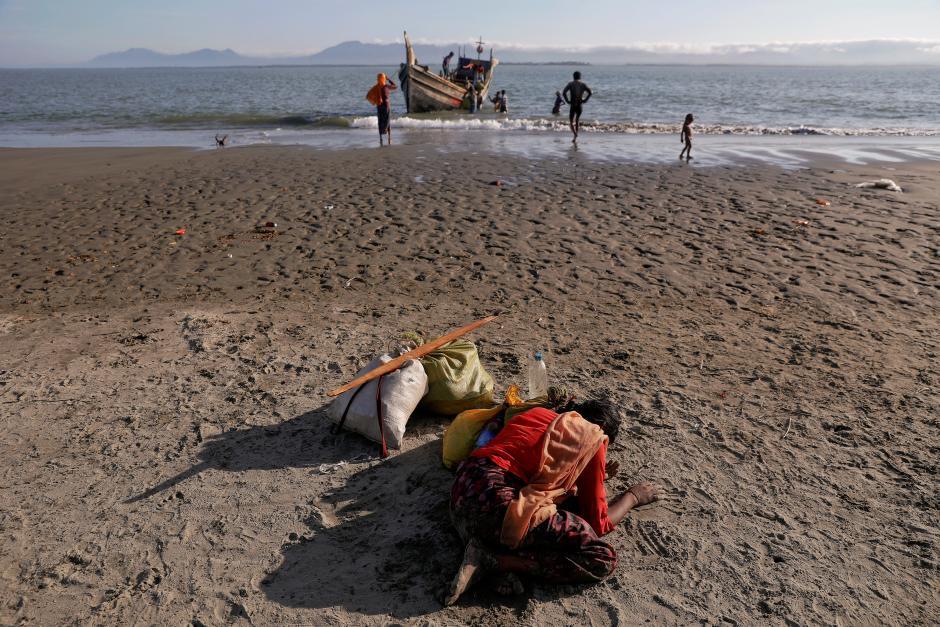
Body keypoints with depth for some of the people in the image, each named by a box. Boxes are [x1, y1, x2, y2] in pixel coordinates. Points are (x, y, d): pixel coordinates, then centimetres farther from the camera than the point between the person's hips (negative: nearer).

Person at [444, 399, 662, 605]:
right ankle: (492, 559, -8)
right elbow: (597, 523, 11)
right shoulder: (593, 437, 7)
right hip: (498, 501, -8)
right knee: (604, 559, -1)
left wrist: (595, 476, 40)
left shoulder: (538, 413, 26)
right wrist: (634, 495, 27)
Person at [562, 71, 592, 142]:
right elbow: (590, 93, -6)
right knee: (577, 120, 19)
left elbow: (564, 93, -13)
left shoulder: (570, 84, 1)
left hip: (572, 105, -3)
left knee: (571, 121, 3)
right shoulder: (583, 85, 6)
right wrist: (584, 100, -1)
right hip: (580, 105, 3)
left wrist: (567, 101, -6)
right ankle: (575, 137, 16)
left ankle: (575, 133, -25)